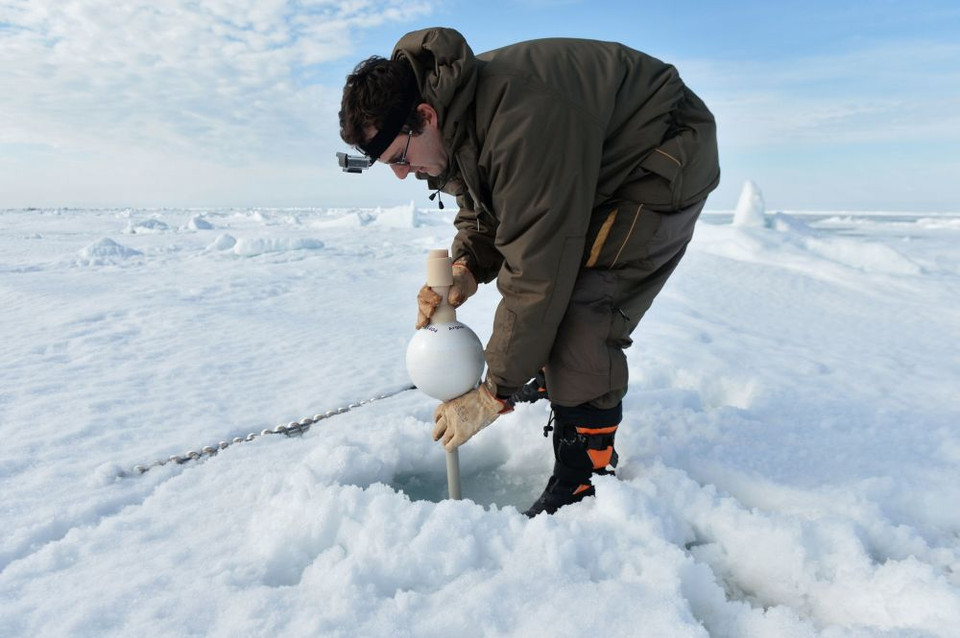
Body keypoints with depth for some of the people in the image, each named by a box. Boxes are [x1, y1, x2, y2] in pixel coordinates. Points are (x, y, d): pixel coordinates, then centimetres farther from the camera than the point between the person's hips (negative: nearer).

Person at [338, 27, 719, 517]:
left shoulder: (520, 123, -38)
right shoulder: (454, 119, -7)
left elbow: (537, 272, -36)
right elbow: (480, 211, 6)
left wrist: (494, 394, -27)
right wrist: (465, 269, -17)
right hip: (592, 174, 9)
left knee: (579, 320, -21)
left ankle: (580, 492, -9)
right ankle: (557, 380, 40)